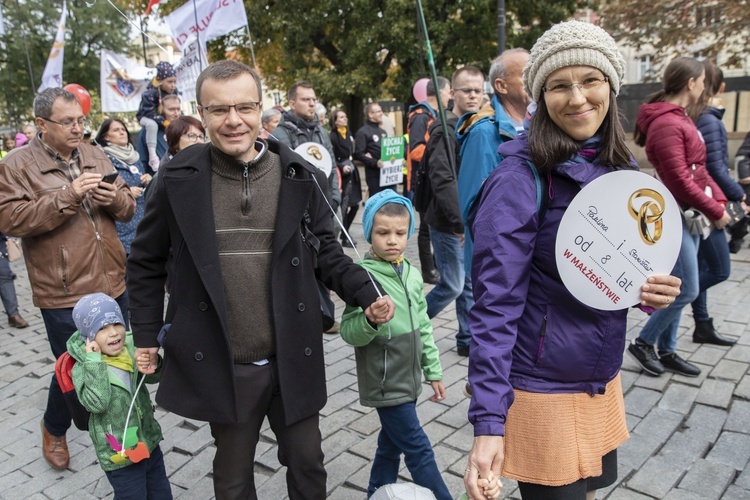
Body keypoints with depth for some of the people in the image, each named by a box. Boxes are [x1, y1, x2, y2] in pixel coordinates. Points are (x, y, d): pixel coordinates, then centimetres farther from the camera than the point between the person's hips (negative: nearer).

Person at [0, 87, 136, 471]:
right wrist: (67, 197, -24)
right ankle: (54, 429, 36)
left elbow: (128, 207, 13)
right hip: (64, 295, -5)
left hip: (112, 284, 5)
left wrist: (114, 198, -10)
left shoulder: (95, 157, 10)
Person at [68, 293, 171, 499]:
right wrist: (94, 361, -29)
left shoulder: (131, 347, -6)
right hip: (119, 455, -5)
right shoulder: (83, 368, -17)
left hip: (149, 443, 5)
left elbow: (155, 377, -5)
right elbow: (97, 403, -30)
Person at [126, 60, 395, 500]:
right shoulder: (179, 180, -6)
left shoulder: (302, 178, -5)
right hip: (221, 366, 0)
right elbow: (146, 262, 6)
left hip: (294, 361, 1)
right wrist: (147, 335, 5)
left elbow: (325, 252, 5)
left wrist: (366, 294, -11)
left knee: (307, 465, 19)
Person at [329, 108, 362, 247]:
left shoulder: (348, 133, 12)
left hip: (352, 173, 8)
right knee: (344, 207, -2)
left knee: (355, 205, 12)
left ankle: (345, 233, 27)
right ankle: (344, 238, 8)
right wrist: (342, 168, -23)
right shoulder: (333, 136, -11)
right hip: (341, 175, -8)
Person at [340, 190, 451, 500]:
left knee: (392, 444, 21)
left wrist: (433, 371, 13)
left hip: (408, 379, 7)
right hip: (385, 384, -7)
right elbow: (349, 333, -19)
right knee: (419, 450, 2)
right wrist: (371, 321, -39)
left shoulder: (412, 275, 3)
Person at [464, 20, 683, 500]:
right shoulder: (520, 178, -19)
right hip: (542, 389, -7)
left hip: (604, 379, 7)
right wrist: (488, 421, -26)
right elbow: (496, 303, -22)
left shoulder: (619, 169, 2)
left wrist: (653, 290, -9)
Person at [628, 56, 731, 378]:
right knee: (687, 290, -5)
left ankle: (667, 351, 24)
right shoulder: (666, 124, -18)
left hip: (688, 214, 10)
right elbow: (679, 180, -21)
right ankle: (643, 343, 11)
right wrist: (715, 212, -12)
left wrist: (718, 197, 4)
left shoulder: (681, 119, 14)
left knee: (680, 288, 14)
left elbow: (698, 169, 16)